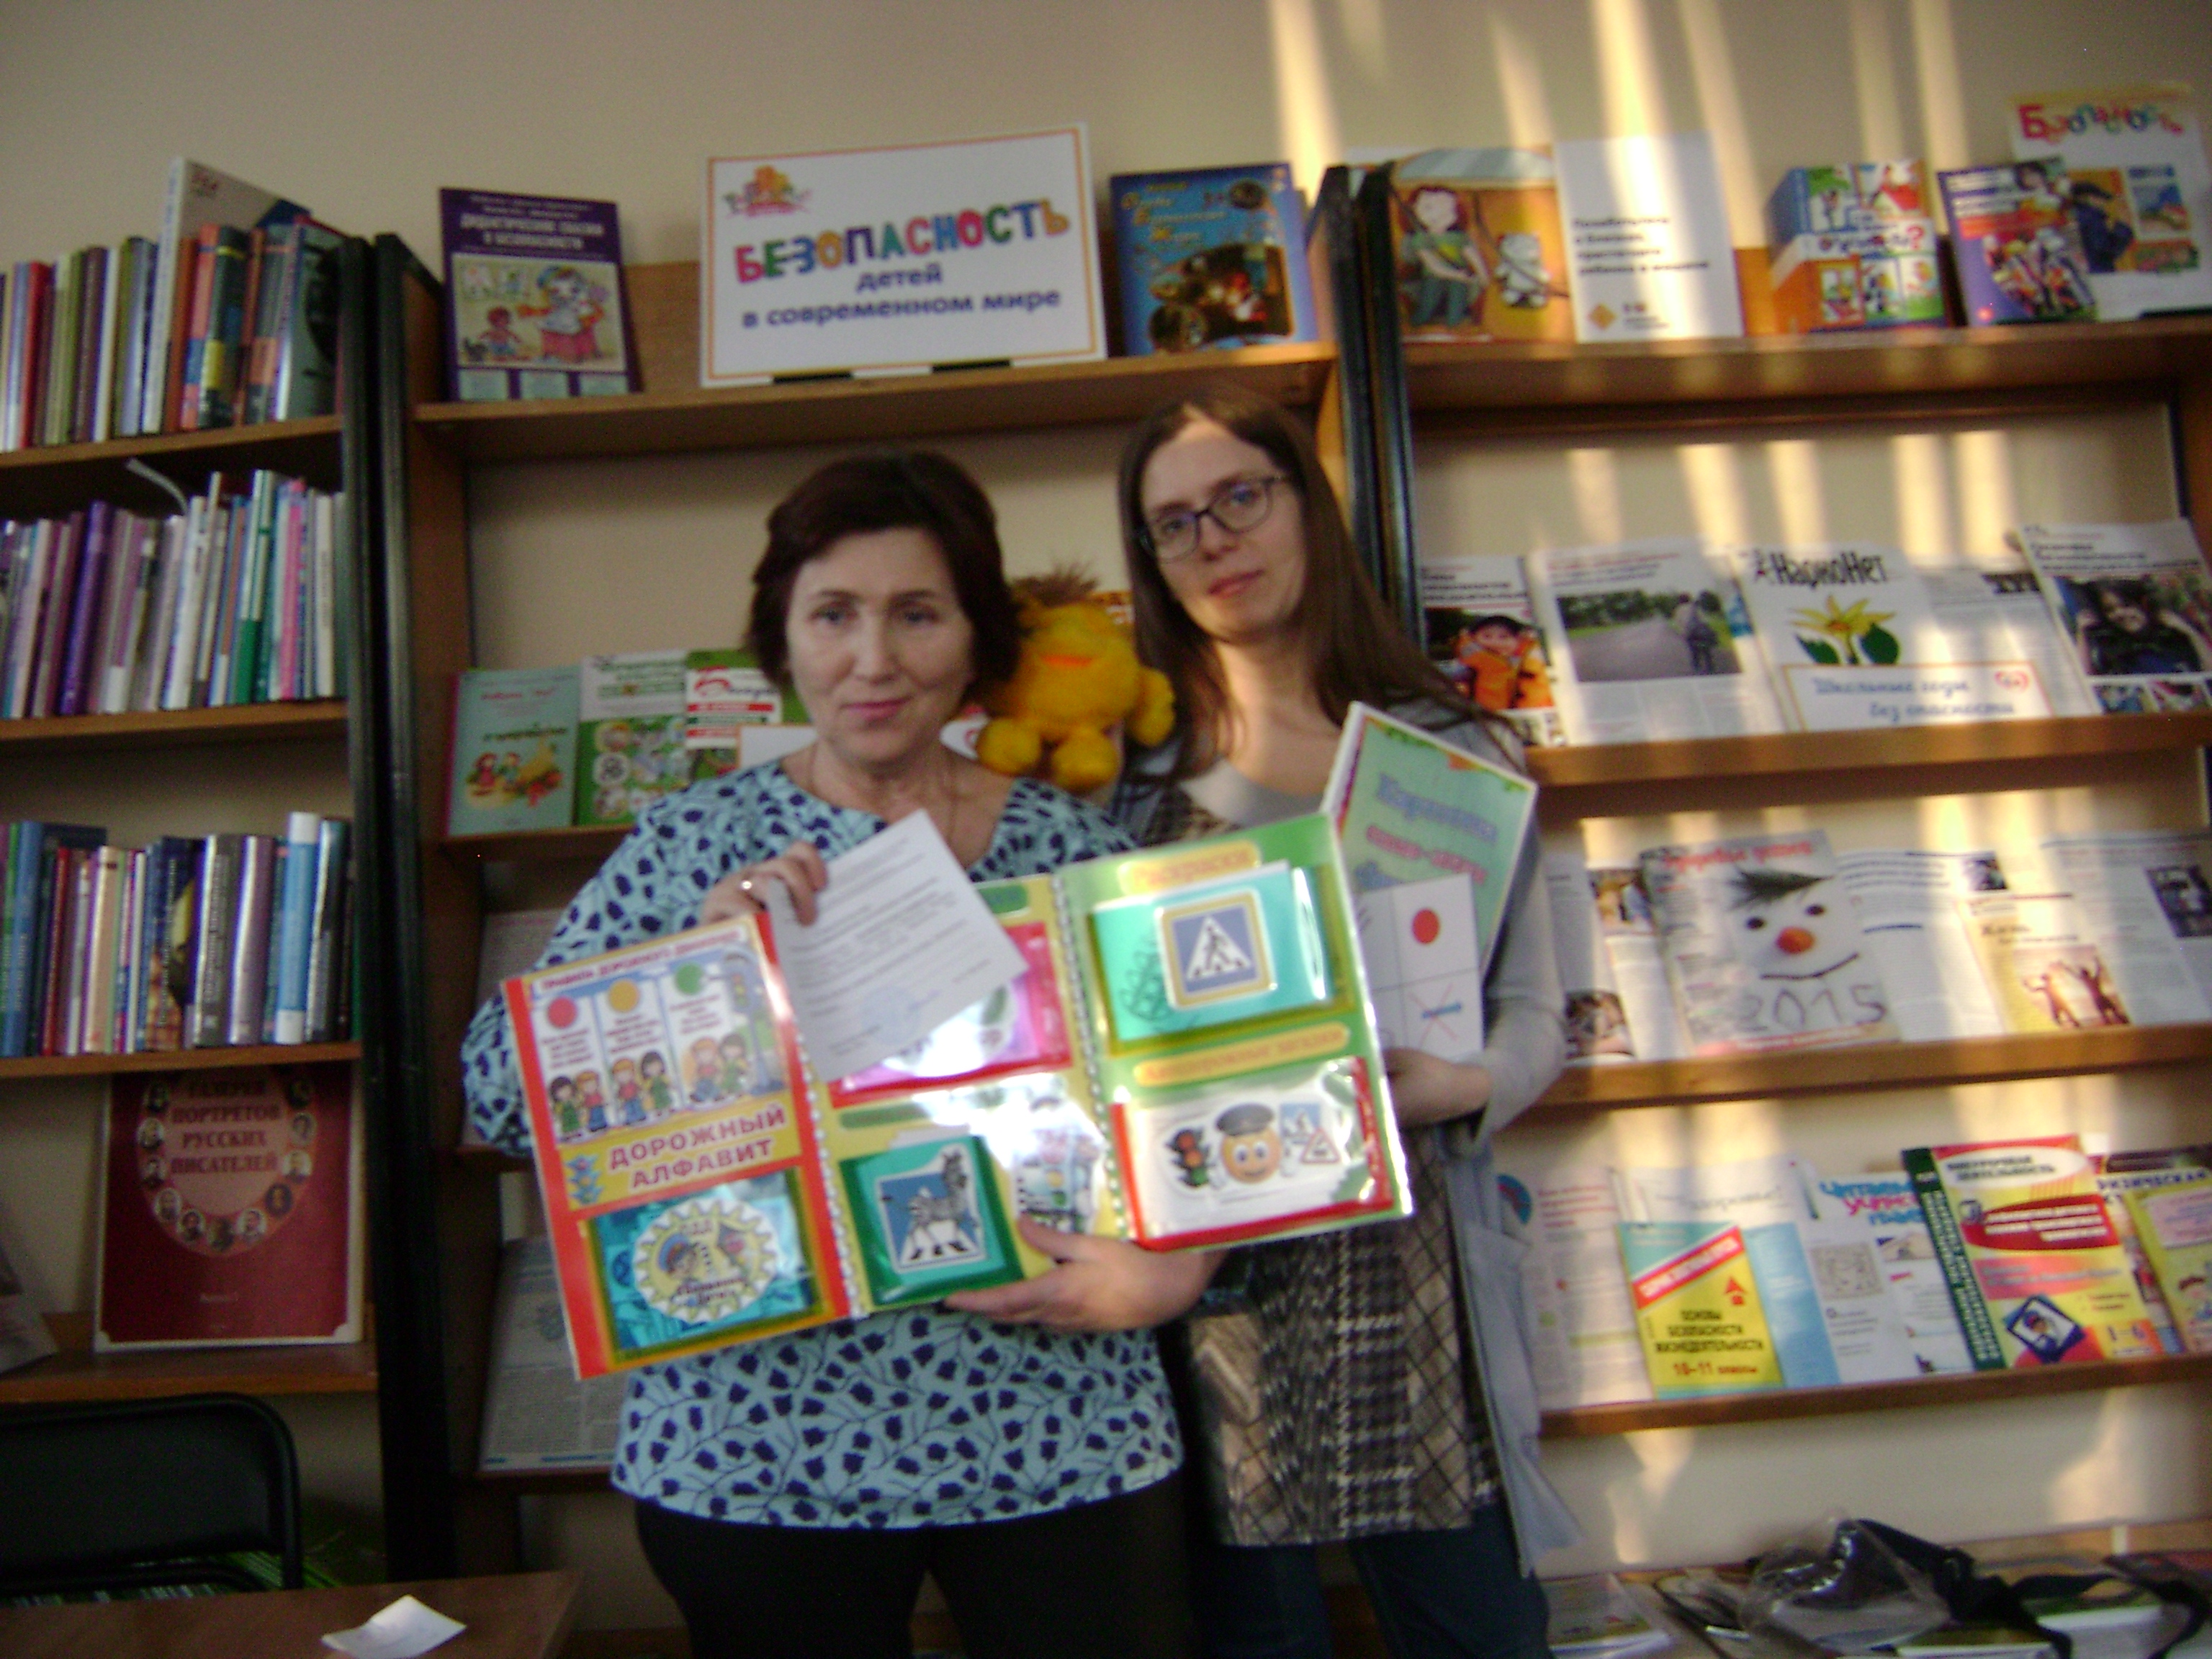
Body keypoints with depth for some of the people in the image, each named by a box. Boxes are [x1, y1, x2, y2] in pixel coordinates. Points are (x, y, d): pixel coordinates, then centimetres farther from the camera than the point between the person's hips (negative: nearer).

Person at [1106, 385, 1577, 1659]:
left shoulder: (1452, 750, 7)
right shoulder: (1130, 775, 4)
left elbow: (1534, 1017, 4)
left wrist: (1436, 1084, -15)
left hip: (1410, 1272, 1)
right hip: (1205, 1278, -1)